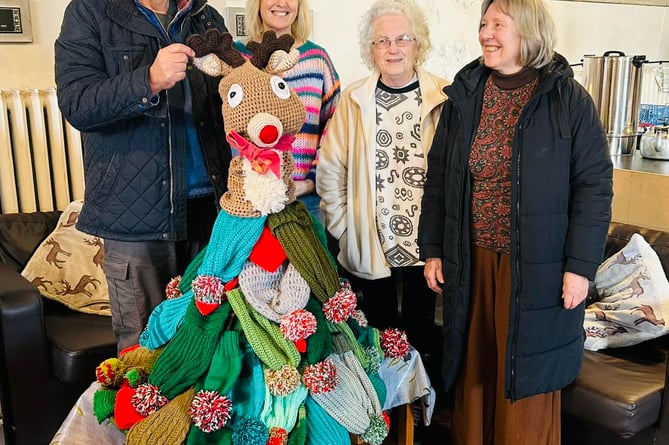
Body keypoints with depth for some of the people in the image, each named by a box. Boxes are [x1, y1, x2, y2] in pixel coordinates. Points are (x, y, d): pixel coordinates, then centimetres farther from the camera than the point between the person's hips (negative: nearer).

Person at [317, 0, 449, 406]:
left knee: (422, 331, 13)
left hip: (425, 242, -1)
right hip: (369, 245, 1)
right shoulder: (354, 100, 0)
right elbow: (330, 170, 2)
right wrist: (344, 227, -2)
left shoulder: (442, 98, -5)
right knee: (380, 334, 14)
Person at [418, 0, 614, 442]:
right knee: (473, 373, 15)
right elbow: (438, 177, 8)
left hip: (536, 268, -3)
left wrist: (581, 265, -10)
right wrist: (433, 249, 6)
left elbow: (594, 186, -6)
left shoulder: (568, 99, -5)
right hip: (471, 264, 4)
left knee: (526, 382, 7)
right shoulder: (464, 95, 6)